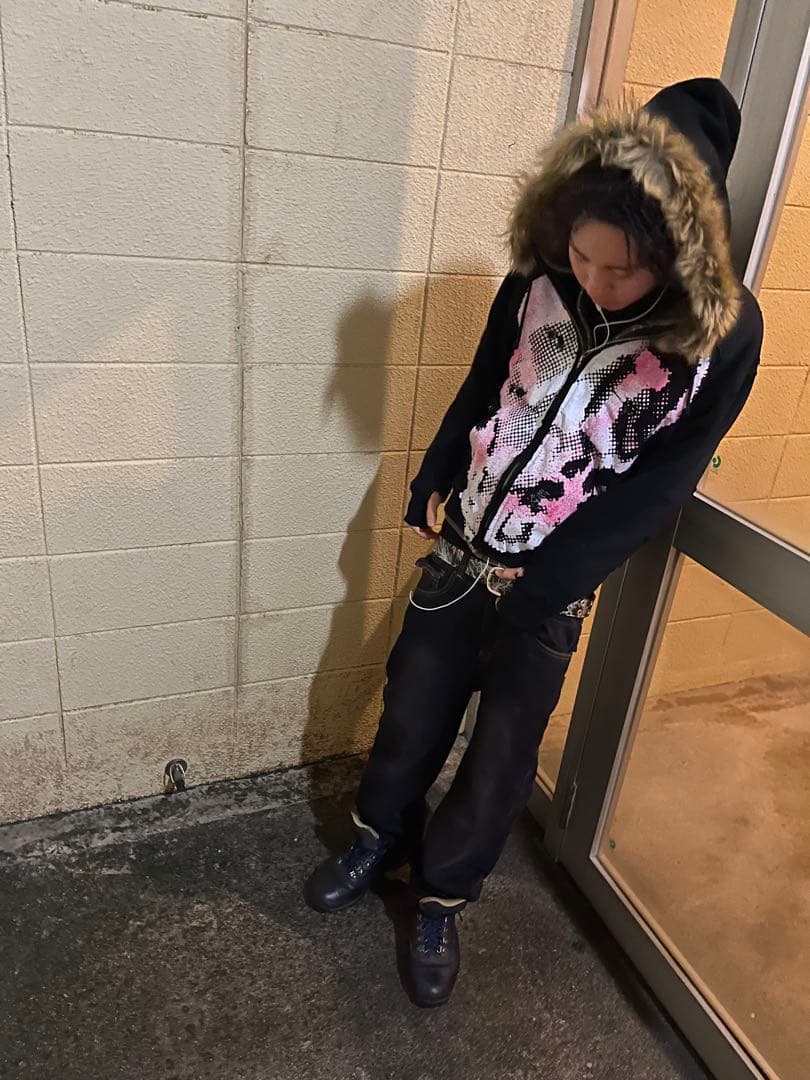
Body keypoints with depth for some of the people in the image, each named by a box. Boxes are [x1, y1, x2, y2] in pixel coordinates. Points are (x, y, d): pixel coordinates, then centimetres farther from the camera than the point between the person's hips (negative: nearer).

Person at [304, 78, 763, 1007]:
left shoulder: (724, 333, -15)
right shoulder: (539, 279, -8)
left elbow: (660, 486, -12)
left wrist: (537, 580, -12)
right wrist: (432, 488, 3)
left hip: (553, 584, -2)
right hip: (462, 548, 3)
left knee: (500, 758, 11)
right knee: (411, 712, 16)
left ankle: (442, 896, 37)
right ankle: (382, 835, 45)